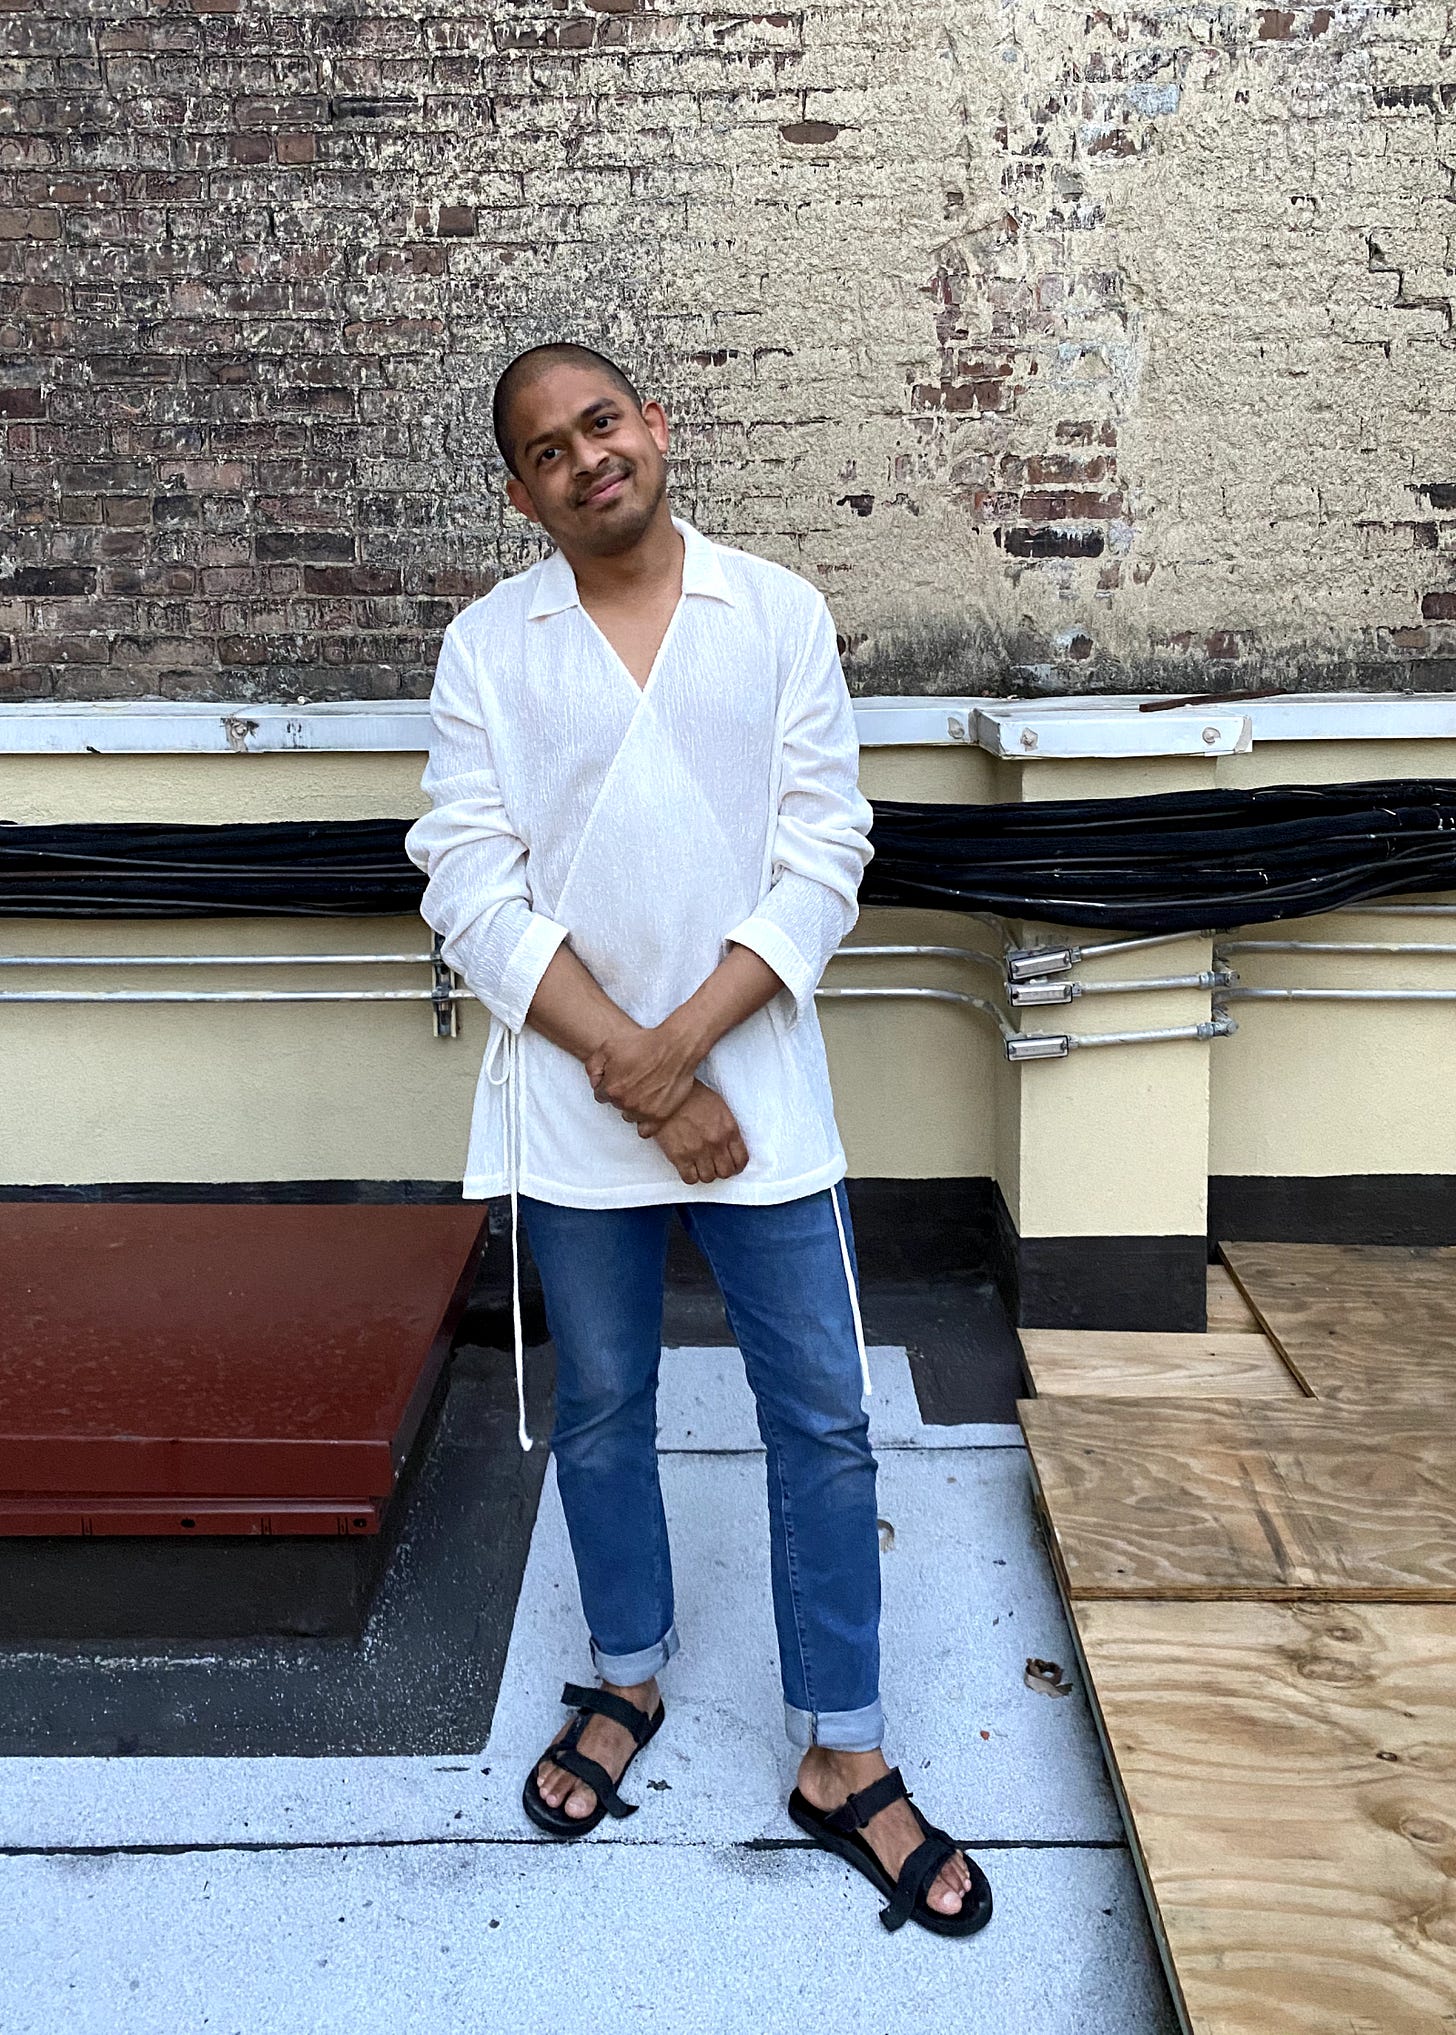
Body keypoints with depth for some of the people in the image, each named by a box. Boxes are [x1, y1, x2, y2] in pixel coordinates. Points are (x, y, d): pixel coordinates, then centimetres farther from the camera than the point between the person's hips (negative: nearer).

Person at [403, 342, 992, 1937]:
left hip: (757, 1088, 0)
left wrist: (682, 1044, -15)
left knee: (823, 1419, 6)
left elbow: (822, 854, -6)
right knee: (601, 1412, 16)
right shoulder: (489, 645, 0)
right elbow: (473, 888, -6)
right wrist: (627, 1067, -14)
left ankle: (840, 1758, 23)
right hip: (572, 1103, 1)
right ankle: (628, 1680, 39)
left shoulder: (779, 613, 0)